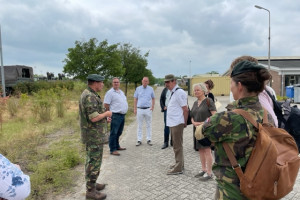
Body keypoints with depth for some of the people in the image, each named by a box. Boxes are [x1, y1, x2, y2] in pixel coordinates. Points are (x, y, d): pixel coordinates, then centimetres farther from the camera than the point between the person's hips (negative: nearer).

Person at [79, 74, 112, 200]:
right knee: (95, 162, -1)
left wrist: (104, 118, 11)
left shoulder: (88, 94, 11)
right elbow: (94, 118, -27)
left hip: (91, 134, 10)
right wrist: (106, 113, -11)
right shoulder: (90, 97, -22)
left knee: (92, 160, 19)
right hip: (94, 136, -10)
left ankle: (91, 184, 33)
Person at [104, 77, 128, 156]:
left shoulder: (121, 92, 16)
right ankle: (113, 150, 8)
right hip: (115, 116, -8)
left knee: (119, 132, 18)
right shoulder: (110, 92, -9)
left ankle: (117, 146, 32)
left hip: (122, 115, 8)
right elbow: (106, 105, -12)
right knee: (113, 133, -1)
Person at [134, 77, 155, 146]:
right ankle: (139, 140, 13)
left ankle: (149, 139, 14)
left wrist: (153, 106, -4)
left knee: (149, 125, 6)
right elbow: (135, 99, 7)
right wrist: (135, 108, 2)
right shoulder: (138, 88, 5)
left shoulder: (151, 89, 5)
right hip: (139, 109, 0)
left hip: (148, 109, 0)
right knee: (139, 126, 6)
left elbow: (153, 98, 10)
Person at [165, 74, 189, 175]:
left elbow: (185, 110, -17)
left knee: (177, 146, -1)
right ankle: (179, 163, 34)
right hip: (172, 123, 10)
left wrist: (184, 123, -10)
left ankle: (178, 168, 9)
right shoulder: (173, 93, 15)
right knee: (176, 145, 19)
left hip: (177, 123, -10)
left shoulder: (179, 93, -16)